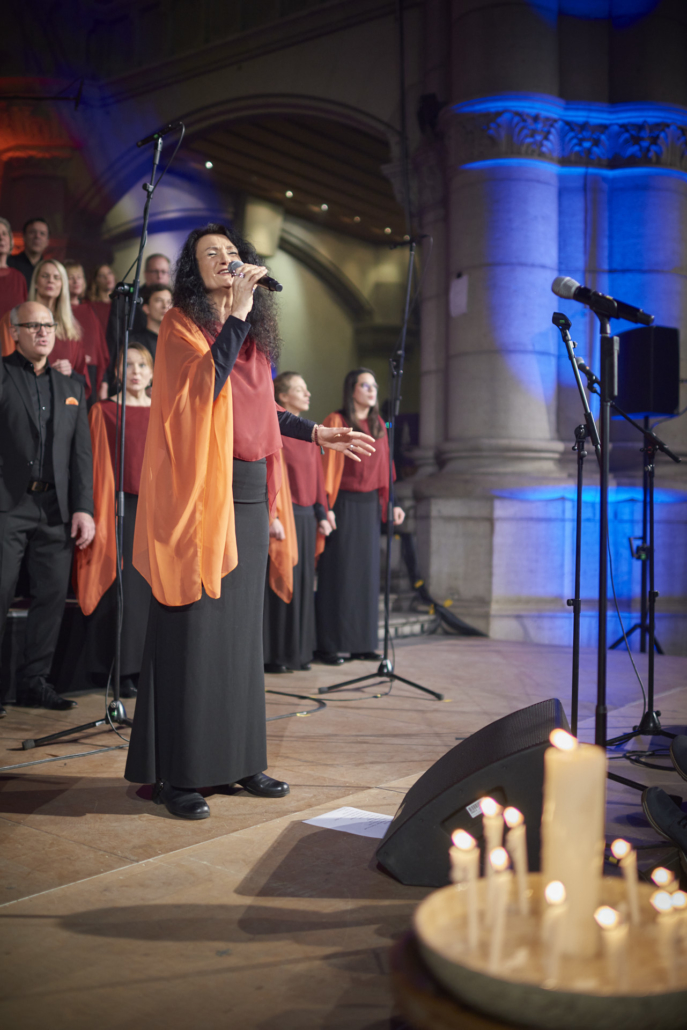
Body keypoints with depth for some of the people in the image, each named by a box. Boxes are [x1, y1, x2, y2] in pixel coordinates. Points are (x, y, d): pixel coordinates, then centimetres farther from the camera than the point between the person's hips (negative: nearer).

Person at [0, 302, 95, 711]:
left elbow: (82, 453, 13)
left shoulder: (71, 387, 18)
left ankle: (35, 682, 15)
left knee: (52, 596, 5)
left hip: (56, 508, 5)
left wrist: (83, 507, 4)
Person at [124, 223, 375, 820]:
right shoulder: (181, 325, -1)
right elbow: (206, 385, -19)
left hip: (247, 493, 7)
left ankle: (239, 759, 18)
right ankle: (178, 772, 2)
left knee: (242, 626, 9)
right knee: (194, 629, -6)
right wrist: (237, 312, -16)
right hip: (198, 493, -7)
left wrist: (318, 433, 24)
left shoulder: (253, 334, 19)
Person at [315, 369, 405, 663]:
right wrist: (325, 508, -16)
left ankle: (361, 642, 14)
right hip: (342, 504, -6)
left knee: (366, 572, 7)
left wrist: (390, 503, 7)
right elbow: (326, 465, -10)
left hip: (369, 505, 6)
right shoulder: (336, 421, -7)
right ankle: (328, 645, 3)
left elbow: (382, 468, 15)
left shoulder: (378, 424, 11)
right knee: (337, 573, -3)